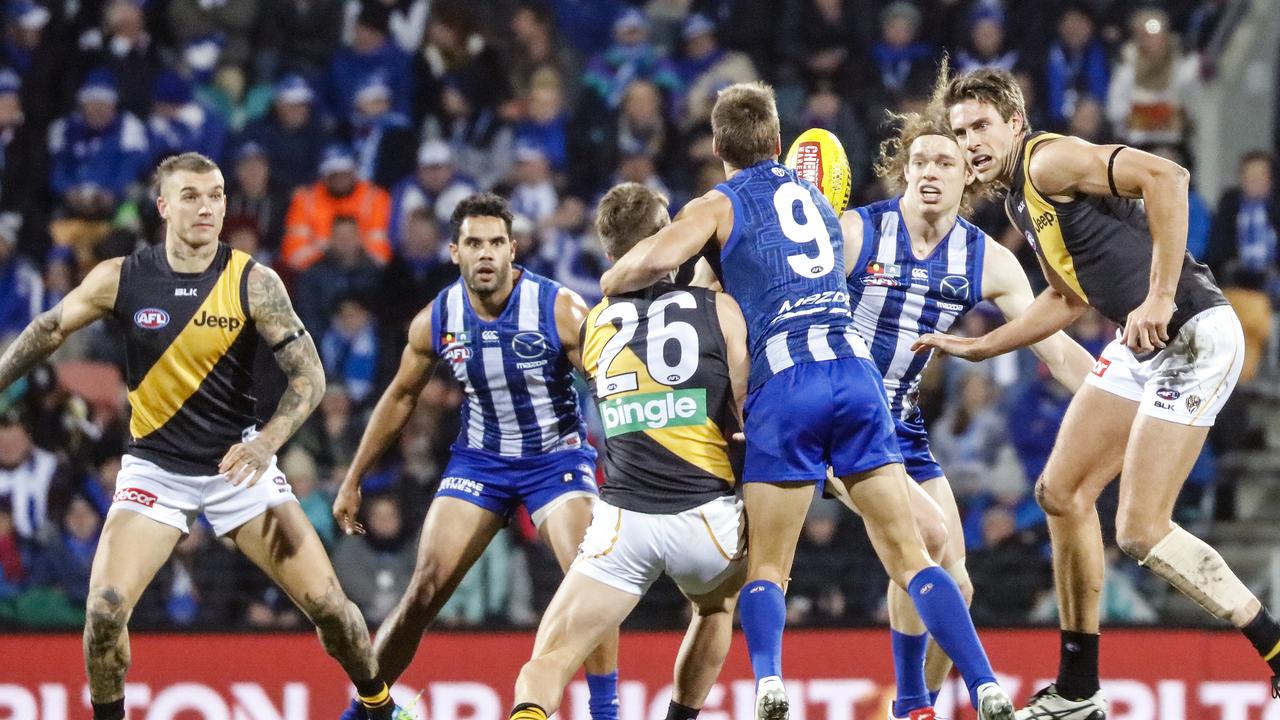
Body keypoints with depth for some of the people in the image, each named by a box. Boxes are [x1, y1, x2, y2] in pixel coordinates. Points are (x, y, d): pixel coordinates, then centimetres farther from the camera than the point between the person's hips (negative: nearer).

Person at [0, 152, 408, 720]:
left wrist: (266, 444, -26)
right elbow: (47, 332, 6)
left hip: (237, 463, 0)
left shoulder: (254, 283, -11)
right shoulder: (121, 280, -8)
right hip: (155, 467, 0)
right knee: (104, 610, -18)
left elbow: (309, 376, -11)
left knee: (327, 603, -4)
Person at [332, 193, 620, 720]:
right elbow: (400, 398, 8)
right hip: (480, 459, 3)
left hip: (556, 456, -3)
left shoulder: (560, 310, -20)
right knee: (424, 591, -4)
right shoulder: (436, 320, -8)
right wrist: (352, 481, 12)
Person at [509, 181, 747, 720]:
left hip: (622, 520, 0)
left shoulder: (594, 324, 15)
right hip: (706, 513, 0)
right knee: (716, 605, 34)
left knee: (548, 661, -3)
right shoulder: (720, 309, 4)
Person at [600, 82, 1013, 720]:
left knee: (765, 566, 3)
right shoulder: (818, 199, 25)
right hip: (857, 370, 4)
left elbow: (658, 260, -9)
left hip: (784, 383, -4)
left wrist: (610, 282, 8)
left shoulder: (718, 206, 8)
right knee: (907, 553, 4)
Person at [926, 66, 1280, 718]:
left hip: (1193, 336, -11)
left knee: (1142, 530, -13)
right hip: (1143, 346, 11)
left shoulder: (1048, 160, -12)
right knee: (1062, 493, 13)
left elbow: (1165, 175, -25)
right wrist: (976, 348, 30)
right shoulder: (1019, 201, 18)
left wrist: (1161, 297, -27)